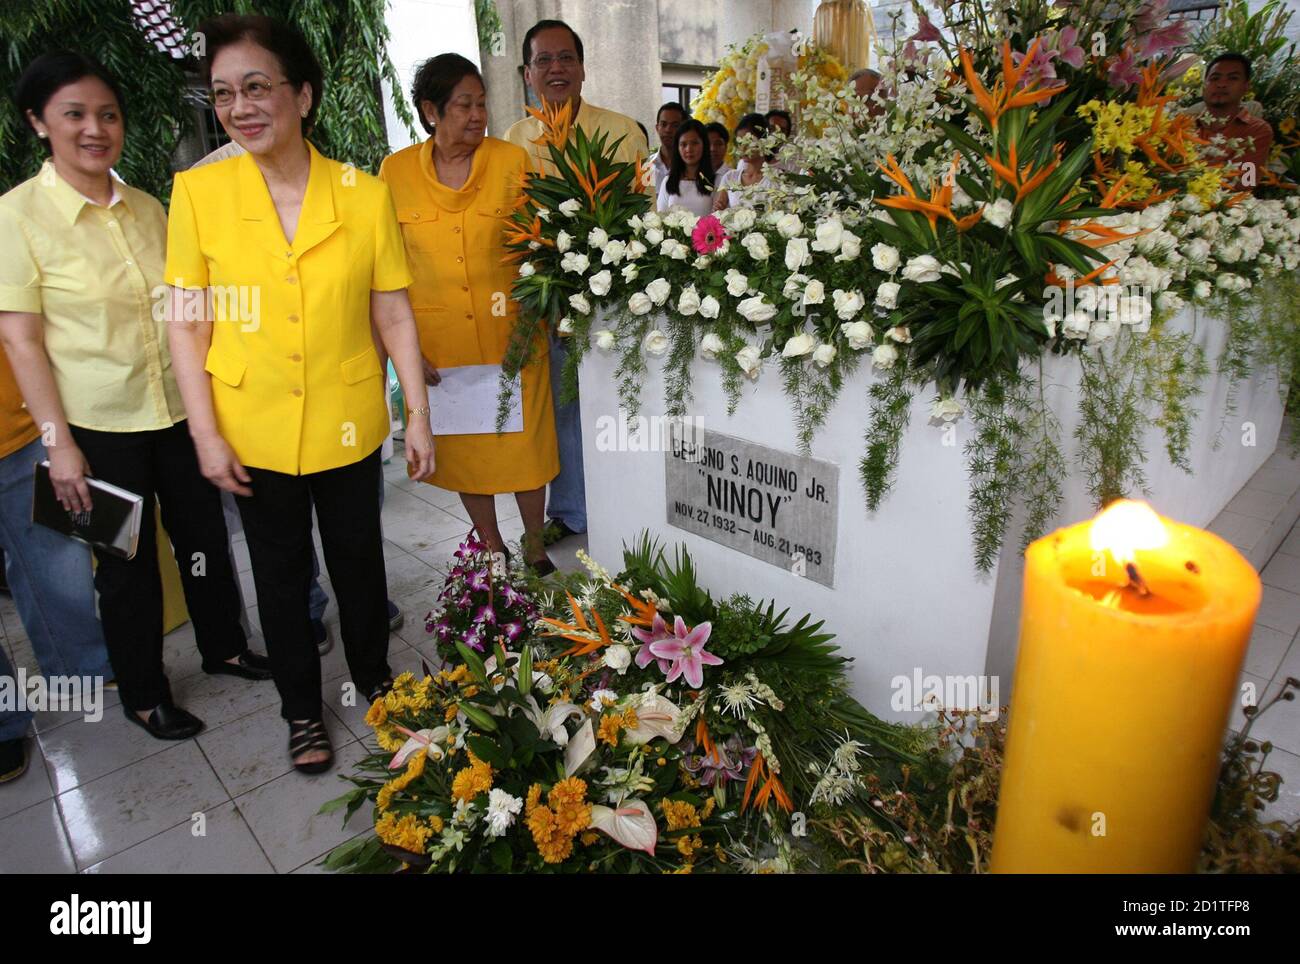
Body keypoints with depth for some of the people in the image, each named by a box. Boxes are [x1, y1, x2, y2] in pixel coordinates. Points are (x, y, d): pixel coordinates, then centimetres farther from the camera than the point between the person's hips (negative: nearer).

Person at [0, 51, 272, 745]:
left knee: (204, 536, 15)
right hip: (99, 426, -4)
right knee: (128, 563, 9)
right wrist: (57, 441, -14)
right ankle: (143, 695, 29)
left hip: (179, 411, 4)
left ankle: (223, 646, 39)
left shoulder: (147, 209, 4)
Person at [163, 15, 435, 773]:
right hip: (254, 429, 0)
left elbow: (395, 314, -3)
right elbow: (187, 323, -3)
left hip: (348, 422, 0)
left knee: (359, 558, 16)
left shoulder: (365, 195, -7)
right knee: (282, 572, 14)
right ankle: (302, 710, 36)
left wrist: (419, 416, -4)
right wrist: (206, 433, -7)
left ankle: (374, 677, 42)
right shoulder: (198, 192, -7)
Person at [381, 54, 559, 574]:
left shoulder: (513, 159, -2)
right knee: (462, 445, 12)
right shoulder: (395, 170, 0)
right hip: (438, 340, 1)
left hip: (510, 333, -1)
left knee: (524, 440, 6)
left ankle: (535, 546, 27)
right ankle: (492, 547, 31)